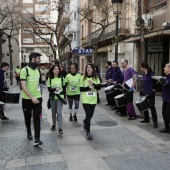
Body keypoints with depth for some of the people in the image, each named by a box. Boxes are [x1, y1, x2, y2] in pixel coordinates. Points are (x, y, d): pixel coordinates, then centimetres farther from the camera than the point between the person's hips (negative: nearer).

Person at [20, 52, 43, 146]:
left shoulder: (37, 70, 6)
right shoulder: (24, 70, -13)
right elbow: (23, 86, -18)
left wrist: (38, 95, 13)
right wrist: (32, 97, -24)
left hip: (37, 98, 3)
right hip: (27, 99, -3)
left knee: (37, 118, -4)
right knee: (28, 117, 15)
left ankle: (37, 139, -4)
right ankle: (29, 132, 39)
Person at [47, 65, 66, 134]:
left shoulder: (62, 78, 0)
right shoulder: (50, 79, 0)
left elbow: (64, 88, 8)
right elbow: (49, 89, -4)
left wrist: (63, 96, 4)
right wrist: (54, 89, -23)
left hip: (60, 97, -1)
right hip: (52, 98, 1)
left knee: (59, 112, -11)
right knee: (53, 113, 12)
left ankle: (60, 128, -9)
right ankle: (54, 125, 31)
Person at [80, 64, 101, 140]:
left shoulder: (96, 78, 3)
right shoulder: (83, 78, -4)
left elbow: (99, 87, -4)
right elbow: (81, 89, -4)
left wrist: (93, 84, -19)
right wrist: (89, 87, -17)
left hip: (93, 99, 3)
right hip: (85, 99, -3)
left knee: (90, 115, 14)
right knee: (88, 115, -10)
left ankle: (85, 122, 48)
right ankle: (88, 132, -1)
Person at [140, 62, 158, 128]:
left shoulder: (151, 74, -15)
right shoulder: (144, 74, 8)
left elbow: (154, 83, -15)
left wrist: (153, 91, -19)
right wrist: (142, 90, 18)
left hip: (150, 94, -8)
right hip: (144, 93, 8)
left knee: (152, 107, -4)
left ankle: (155, 122, 4)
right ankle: (146, 119, 28)